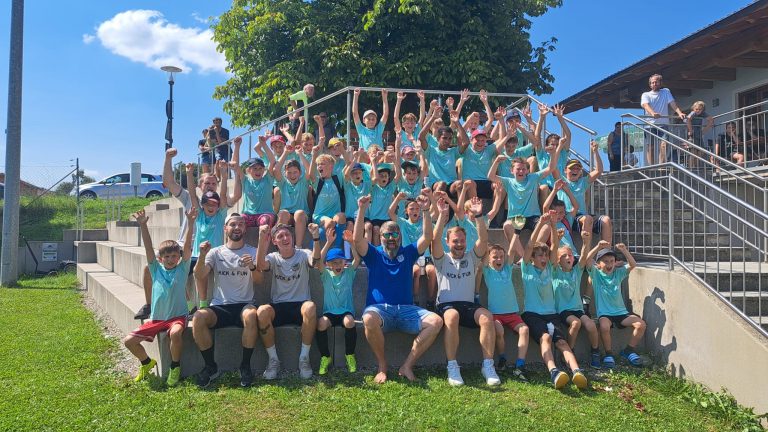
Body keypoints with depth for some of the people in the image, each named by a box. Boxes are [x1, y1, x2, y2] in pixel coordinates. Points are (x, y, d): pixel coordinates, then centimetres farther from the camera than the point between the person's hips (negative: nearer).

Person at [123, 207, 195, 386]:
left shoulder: (182, 269, 0)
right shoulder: (156, 269, 5)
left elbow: (187, 247, -13)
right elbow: (148, 248, -6)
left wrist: (190, 224, -26)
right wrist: (143, 225, -19)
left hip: (178, 316, -4)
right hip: (156, 318, 4)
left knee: (175, 333, -36)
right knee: (128, 341, -5)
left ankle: (175, 367, -10)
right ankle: (147, 362, 24)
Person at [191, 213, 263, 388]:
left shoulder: (253, 252, 9)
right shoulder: (216, 252, 11)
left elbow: (259, 280, -5)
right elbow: (199, 275, -4)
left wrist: (252, 267, -27)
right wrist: (202, 255, -21)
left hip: (243, 305, -1)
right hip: (219, 307, 1)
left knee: (251, 315, -36)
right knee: (198, 318, -29)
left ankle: (245, 366, -18)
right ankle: (211, 367, -10)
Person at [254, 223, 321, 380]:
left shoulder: (303, 254, 4)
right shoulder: (273, 257, 8)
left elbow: (316, 259, -19)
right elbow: (260, 265, -16)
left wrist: (316, 238, -38)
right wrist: (262, 240, -32)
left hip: (300, 305, -1)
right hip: (278, 307, 1)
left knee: (310, 307, -37)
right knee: (262, 311, -32)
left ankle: (304, 358, -19)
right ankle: (273, 359, -14)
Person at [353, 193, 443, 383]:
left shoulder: (407, 252, 16)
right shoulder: (373, 254, 11)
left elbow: (427, 237, 2)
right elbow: (357, 239, -7)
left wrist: (425, 211, -11)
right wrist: (362, 210, -17)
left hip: (406, 309, 3)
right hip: (379, 308, -2)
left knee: (436, 321, -23)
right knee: (369, 319, -38)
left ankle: (407, 365, -15)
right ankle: (381, 365, -14)